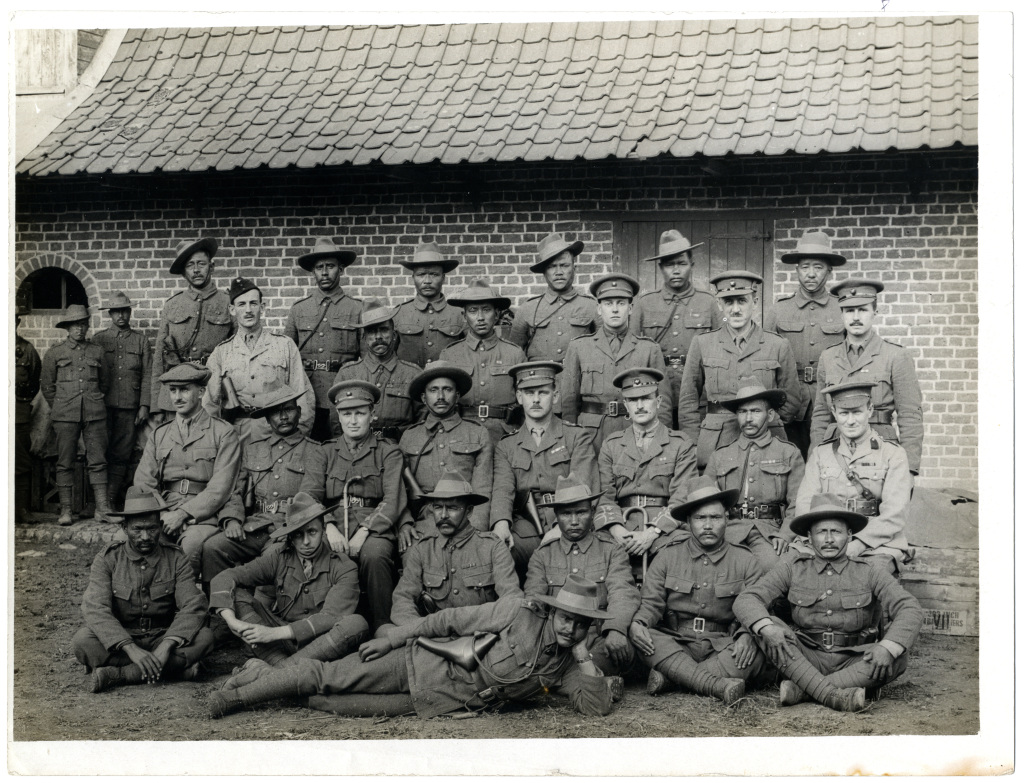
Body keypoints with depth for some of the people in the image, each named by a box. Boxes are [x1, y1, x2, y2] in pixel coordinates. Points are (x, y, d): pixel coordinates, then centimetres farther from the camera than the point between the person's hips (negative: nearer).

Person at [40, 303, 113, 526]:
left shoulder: (97, 352, 11)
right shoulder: (55, 353, 6)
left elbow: (105, 382, 21)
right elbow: (46, 385, 13)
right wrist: (59, 408, 13)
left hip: (94, 415, 1)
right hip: (65, 415, -1)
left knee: (98, 460, -1)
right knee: (65, 462, -1)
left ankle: (102, 508, 0)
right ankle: (65, 510, 3)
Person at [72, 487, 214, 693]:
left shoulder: (175, 559, -2)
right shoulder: (108, 559, -6)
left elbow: (193, 606, -14)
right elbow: (95, 609, -20)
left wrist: (167, 646, -31)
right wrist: (131, 649, -35)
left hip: (163, 639, 2)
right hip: (119, 642, -1)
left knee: (204, 637, -26)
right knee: (83, 640, -30)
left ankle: (116, 674, -27)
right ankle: (176, 667, -27)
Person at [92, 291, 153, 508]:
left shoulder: (141, 340, 10)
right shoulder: (99, 339, 9)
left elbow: (147, 375, 7)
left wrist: (144, 406, -1)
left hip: (129, 407, 1)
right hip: (104, 406, 0)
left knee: (122, 455, -1)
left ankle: (111, 498, 5)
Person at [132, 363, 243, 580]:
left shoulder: (223, 433, 5)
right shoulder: (159, 435, 20)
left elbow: (219, 489, -5)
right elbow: (143, 485, 12)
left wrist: (182, 513, -16)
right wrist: (161, 514, -8)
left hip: (204, 516, -3)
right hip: (164, 515, 3)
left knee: (192, 544, -37)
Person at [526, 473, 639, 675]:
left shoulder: (611, 549, 11)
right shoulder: (543, 555, 16)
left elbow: (623, 592, -3)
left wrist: (616, 629, -26)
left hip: (600, 641, -1)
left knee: (622, 650, -36)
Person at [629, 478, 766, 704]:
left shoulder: (746, 562, 7)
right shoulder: (668, 556, 8)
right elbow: (650, 604, 5)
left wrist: (746, 635, -23)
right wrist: (637, 624, -19)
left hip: (723, 648, 0)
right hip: (674, 645, 0)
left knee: (754, 654, -32)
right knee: (647, 637, -30)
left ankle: (668, 676, -31)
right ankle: (716, 685, -38)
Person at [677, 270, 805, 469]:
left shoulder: (778, 346, 5)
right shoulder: (702, 344, 7)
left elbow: (793, 397, 14)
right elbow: (688, 400, 10)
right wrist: (692, 449, 5)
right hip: (714, 444, 0)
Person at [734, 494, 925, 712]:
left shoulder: (869, 573, 0)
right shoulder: (792, 569, 3)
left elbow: (910, 609, -10)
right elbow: (746, 599, -6)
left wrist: (887, 648, -30)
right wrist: (767, 628, -29)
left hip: (854, 663, 0)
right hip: (806, 660, 0)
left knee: (896, 659, -29)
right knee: (765, 626, -22)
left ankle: (801, 688, -30)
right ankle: (830, 694, -36)